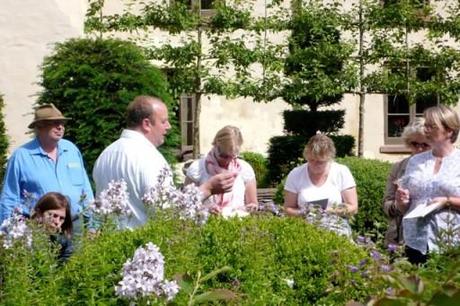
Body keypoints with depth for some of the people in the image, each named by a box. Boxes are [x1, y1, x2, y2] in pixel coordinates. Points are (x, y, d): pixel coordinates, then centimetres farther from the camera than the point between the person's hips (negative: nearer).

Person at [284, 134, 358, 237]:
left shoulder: (342, 172, 2)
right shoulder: (295, 175, 4)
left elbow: (353, 207, 3)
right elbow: (288, 209, 8)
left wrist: (329, 212, -12)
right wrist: (303, 213, -12)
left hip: (337, 229, 0)